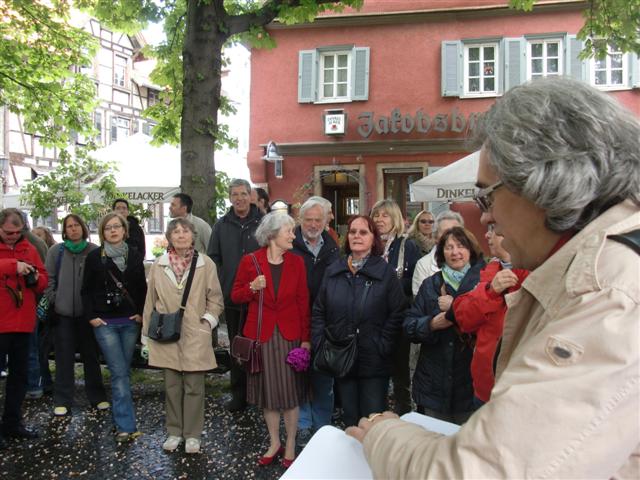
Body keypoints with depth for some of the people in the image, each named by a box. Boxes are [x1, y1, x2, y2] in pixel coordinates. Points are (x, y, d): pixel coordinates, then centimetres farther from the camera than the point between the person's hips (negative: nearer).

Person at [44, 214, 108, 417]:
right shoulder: (56, 252, 2)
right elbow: (48, 279, 4)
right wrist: (53, 302, -3)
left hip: (88, 312, 0)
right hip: (63, 313, 0)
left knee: (91, 356, 11)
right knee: (64, 358, 6)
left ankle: (97, 397, 22)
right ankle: (62, 400, 16)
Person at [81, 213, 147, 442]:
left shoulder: (134, 255, 6)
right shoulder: (94, 256, 1)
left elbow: (142, 288, 10)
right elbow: (86, 290, 4)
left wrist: (142, 313, 1)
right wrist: (91, 316, -4)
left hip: (130, 321, 3)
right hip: (105, 322, -3)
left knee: (123, 371, 8)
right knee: (119, 373, -9)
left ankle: (119, 416, 19)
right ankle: (126, 425, -9)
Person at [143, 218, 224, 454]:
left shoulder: (206, 264, -4)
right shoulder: (158, 265, 2)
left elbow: (215, 298, 3)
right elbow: (151, 301, 9)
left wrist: (208, 320, -8)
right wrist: (148, 332, 10)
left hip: (195, 336, -2)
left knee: (194, 386, 4)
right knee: (172, 385, 11)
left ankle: (192, 434, 18)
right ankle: (174, 432, 26)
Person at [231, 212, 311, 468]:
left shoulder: (296, 262, 0)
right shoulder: (250, 261, -4)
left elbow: (303, 301, 0)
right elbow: (236, 295, 5)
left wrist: (306, 338, -4)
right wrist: (252, 287, -16)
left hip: (289, 335, 0)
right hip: (261, 334, 0)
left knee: (290, 391, 5)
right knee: (268, 390, 10)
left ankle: (290, 446, 21)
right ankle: (274, 443, 27)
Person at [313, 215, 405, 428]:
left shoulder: (386, 272, -3)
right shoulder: (333, 271, 7)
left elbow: (397, 313, -7)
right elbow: (318, 310, 10)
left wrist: (383, 346, -13)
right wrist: (320, 342, 0)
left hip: (374, 361, -3)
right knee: (349, 418, 15)